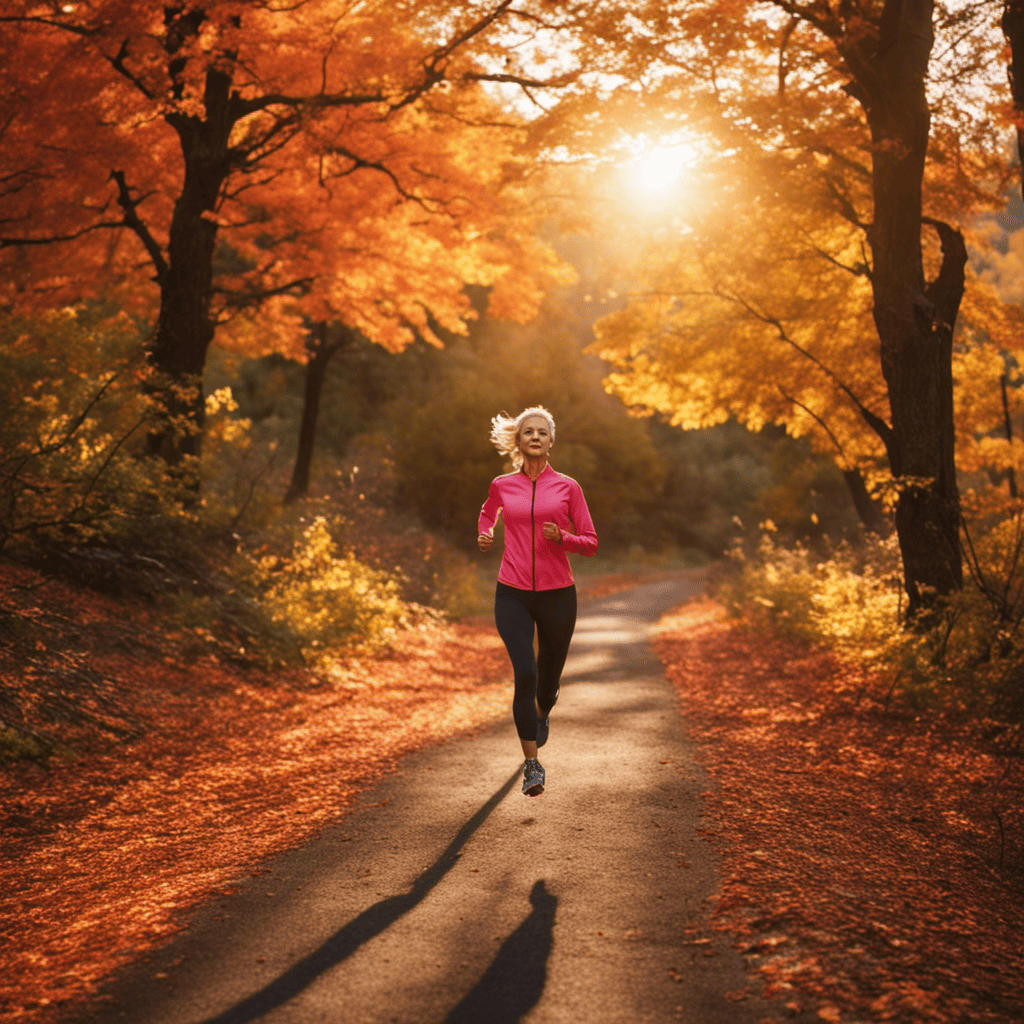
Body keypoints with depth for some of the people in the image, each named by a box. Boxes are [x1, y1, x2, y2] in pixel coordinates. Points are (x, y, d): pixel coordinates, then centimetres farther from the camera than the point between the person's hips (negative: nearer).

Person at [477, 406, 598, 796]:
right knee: (524, 673, -18)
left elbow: (590, 542, 3)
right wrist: (484, 537, 5)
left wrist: (561, 538, -17)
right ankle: (532, 764, -10)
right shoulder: (502, 486, 5)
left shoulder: (567, 487, 1)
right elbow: (487, 514, 27)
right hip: (513, 594, 0)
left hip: (556, 594, 1)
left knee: (547, 676, 14)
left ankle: (543, 711, 53)